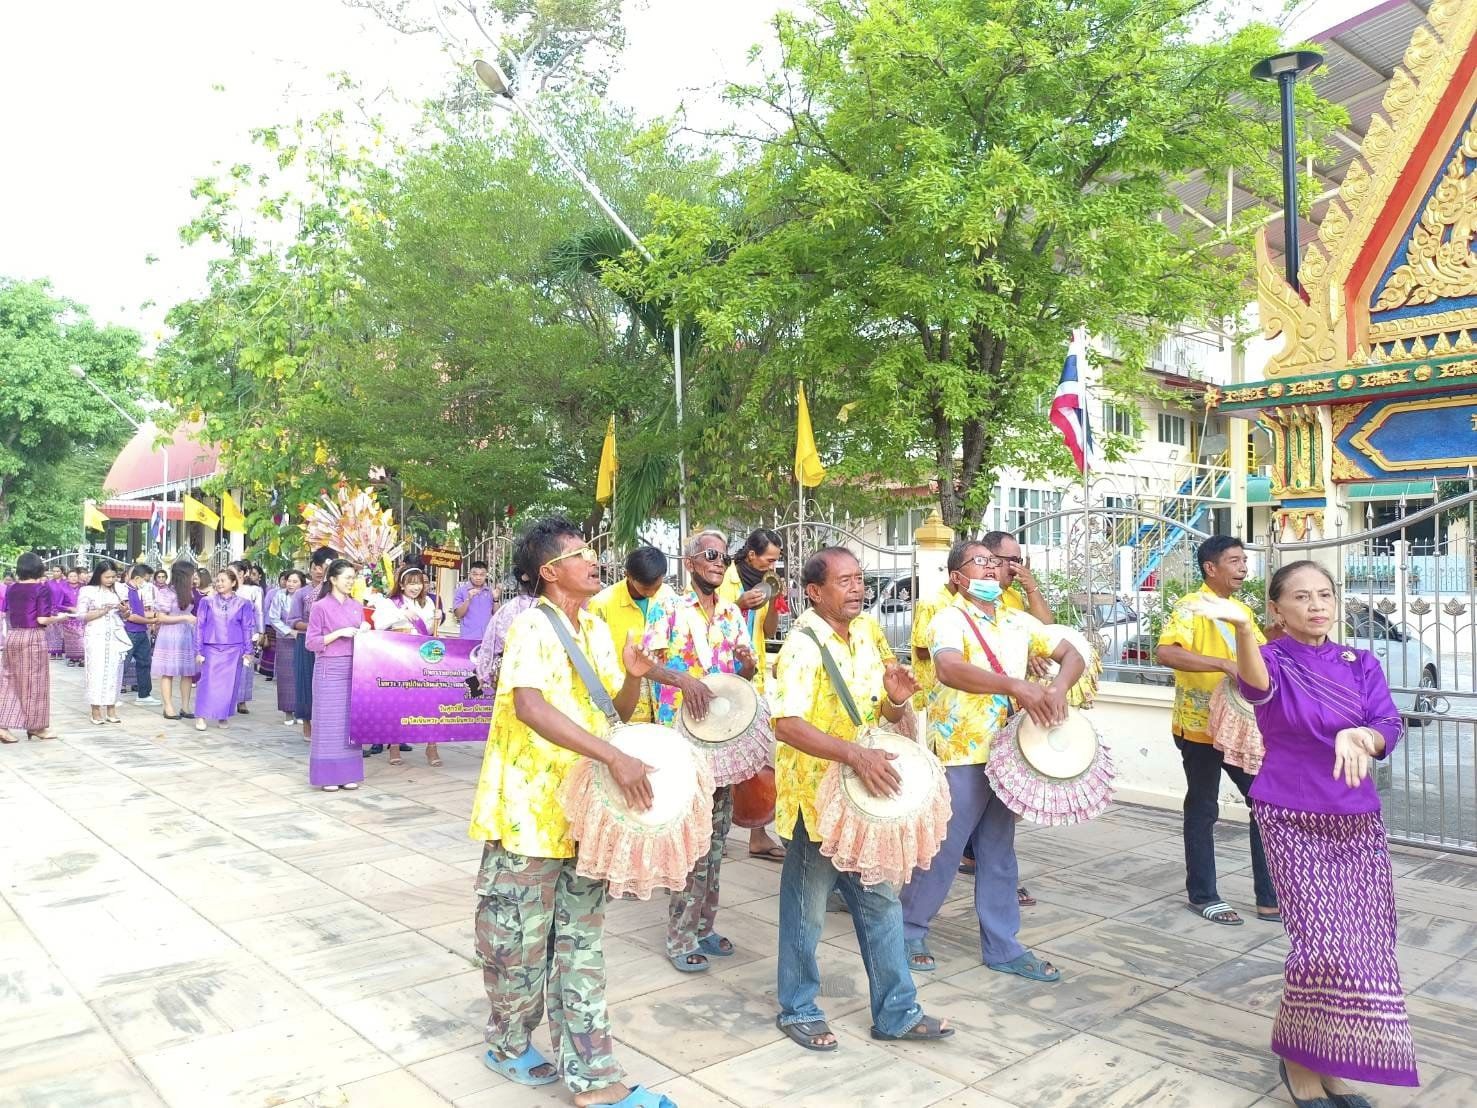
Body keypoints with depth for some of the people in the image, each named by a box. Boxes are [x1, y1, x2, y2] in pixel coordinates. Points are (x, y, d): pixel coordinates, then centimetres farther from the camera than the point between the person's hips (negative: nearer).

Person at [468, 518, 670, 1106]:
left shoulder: (597, 630, 9)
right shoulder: (532, 627, -15)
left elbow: (620, 709, 13)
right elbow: (530, 706, -30)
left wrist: (634, 676, -10)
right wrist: (614, 756, -37)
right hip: (528, 808, -7)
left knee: (581, 940, 11)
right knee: (520, 937, 9)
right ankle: (507, 1044, 34)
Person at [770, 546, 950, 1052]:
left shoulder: (869, 630, 3)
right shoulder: (803, 644, -19)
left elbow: (887, 711, 11)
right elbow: (787, 725, -29)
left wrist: (896, 699, -13)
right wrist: (855, 754, -37)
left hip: (867, 793, 7)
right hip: (815, 795, -7)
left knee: (881, 902, 14)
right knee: (807, 910, 9)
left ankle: (896, 1011, 26)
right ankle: (798, 1010, 27)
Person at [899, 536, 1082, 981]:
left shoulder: (1017, 622, 9)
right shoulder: (950, 620, -13)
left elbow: (1071, 654, 8)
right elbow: (949, 669, -33)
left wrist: (1058, 686, -14)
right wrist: (1016, 685, -42)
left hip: (1007, 752, 7)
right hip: (960, 754, -7)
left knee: (999, 854, 14)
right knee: (942, 852, 3)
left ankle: (1003, 947, 25)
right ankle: (909, 933, 21)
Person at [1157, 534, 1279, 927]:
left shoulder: (1242, 610, 12)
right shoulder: (1191, 607, -14)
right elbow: (1166, 652, -30)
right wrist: (1222, 664, -36)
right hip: (1200, 729, -7)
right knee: (1202, 813, 5)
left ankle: (1270, 896, 20)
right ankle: (1203, 895, 18)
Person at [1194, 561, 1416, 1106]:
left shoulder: (1361, 664, 6)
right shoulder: (1273, 658, -6)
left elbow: (1390, 727, -5)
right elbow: (1256, 681, -31)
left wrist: (1359, 737, -29)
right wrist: (1241, 626, -53)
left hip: (1357, 821, 5)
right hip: (1291, 819, -4)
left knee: (1366, 945, 5)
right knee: (1325, 944, -12)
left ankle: (1329, 1058, 24)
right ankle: (1298, 1054, 11)